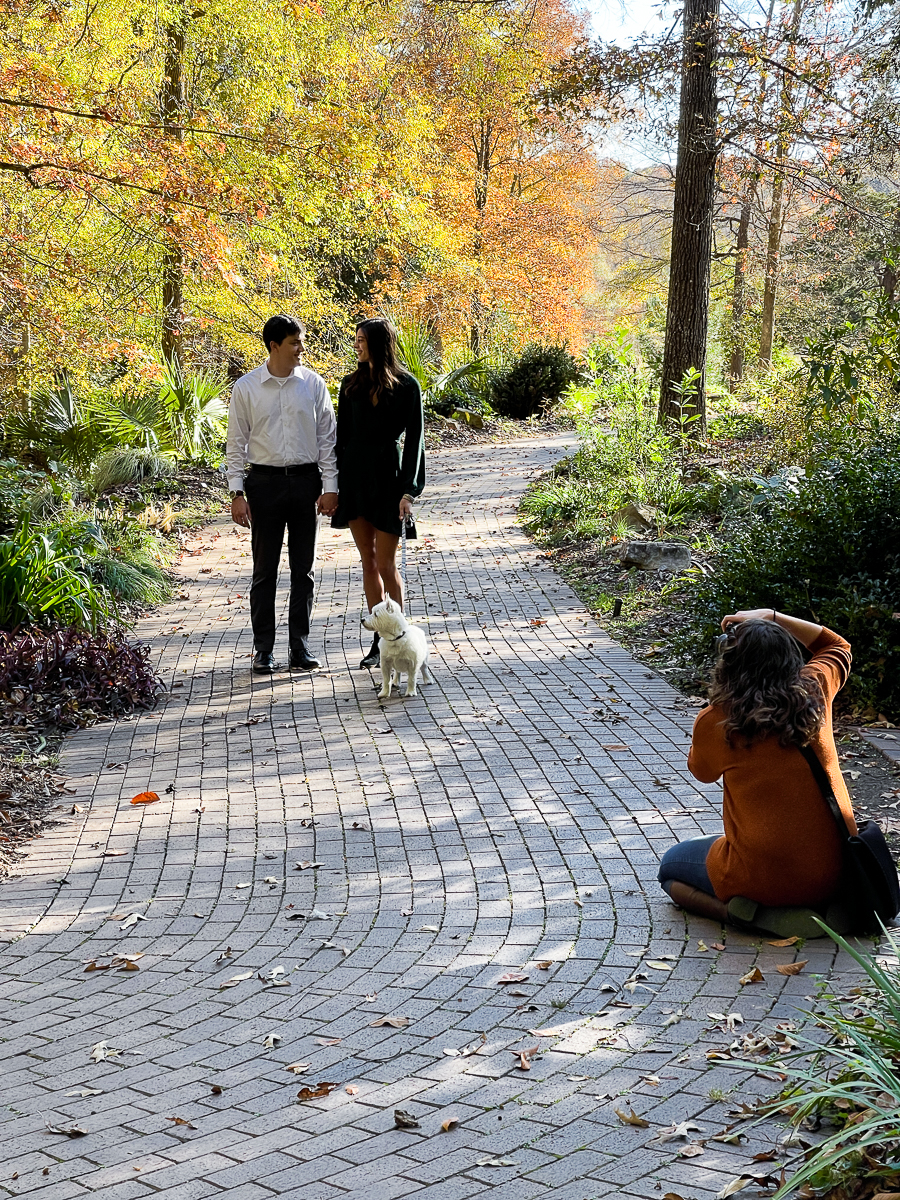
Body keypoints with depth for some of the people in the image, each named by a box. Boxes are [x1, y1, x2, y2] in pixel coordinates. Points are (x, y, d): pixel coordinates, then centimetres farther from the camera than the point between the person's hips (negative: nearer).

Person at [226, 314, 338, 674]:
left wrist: (330, 486, -1)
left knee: (303, 568, 7)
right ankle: (264, 648, 12)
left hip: (305, 481, 2)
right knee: (265, 569, 4)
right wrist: (237, 493, -4)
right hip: (265, 482, -1)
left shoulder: (313, 384, 2)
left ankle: (300, 645, 16)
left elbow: (327, 437, 5)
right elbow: (236, 444, 2)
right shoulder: (246, 388, -2)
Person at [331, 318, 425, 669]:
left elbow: (414, 439, -6)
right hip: (355, 474, 5)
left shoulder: (406, 386, -5)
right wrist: (333, 484, 6)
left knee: (386, 564, -4)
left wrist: (409, 490, -13)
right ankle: (379, 639, 13)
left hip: (387, 474, -5)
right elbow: (341, 435, 11)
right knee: (368, 562, 7)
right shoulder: (351, 384, 8)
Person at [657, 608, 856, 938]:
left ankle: (757, 915, -4)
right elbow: (838, 647, 20)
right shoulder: (814, 692, -5)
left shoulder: (714, 722, -14)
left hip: (766, 878, -6)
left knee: (671, 867, 21)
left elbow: (702, 771, 10)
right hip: (836, 870, 6)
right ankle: (823, 907, 13)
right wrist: (771, 616, 14)